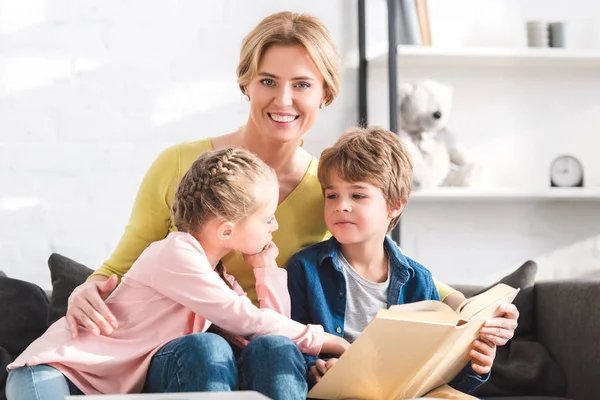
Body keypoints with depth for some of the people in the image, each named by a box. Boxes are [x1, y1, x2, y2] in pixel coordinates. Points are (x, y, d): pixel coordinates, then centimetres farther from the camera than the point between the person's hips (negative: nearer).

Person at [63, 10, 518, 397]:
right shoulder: (181, 166, -2)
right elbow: (121, 269, 7)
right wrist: (86, 292, -17)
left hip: (273, 361, 1)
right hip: (176, 356, -1)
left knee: (276, 348, -35)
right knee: (204, 347, -36)